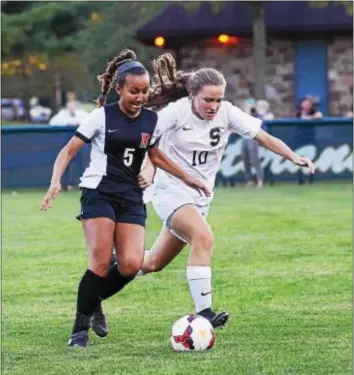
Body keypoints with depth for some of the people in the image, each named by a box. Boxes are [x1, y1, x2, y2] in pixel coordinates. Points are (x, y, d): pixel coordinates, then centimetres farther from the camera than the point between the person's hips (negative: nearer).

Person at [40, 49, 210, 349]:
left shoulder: (151, 120, 6)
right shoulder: (102, 116, -7)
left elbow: (156, 155, 24)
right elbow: (69, 151, -5)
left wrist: (188, 178, 21)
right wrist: (56, 181, -21)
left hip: (131, 197, 4)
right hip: (99, 193, -4)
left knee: (131, 265, -13)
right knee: (101, 262, -18)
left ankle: (93, 301, 16)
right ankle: (80, 328, -5)